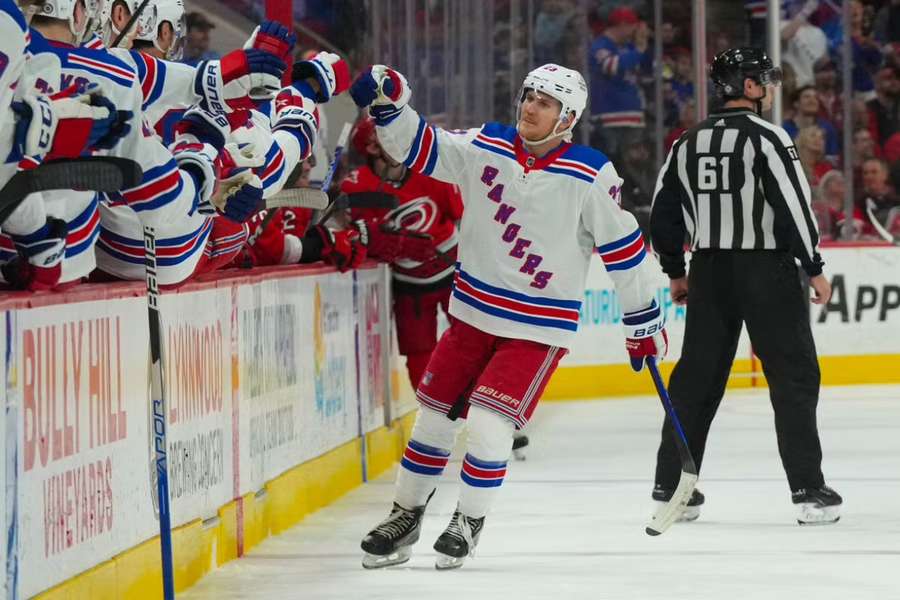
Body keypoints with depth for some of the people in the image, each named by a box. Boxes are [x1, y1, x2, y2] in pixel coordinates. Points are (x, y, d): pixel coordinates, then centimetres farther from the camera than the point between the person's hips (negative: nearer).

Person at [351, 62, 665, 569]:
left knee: (487, 423, -14)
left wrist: (644, 322, -2)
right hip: (475, 312, 4)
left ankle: (470, 522, 7)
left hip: (540, 327, -4)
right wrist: (388, 102, -24)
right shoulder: (485, 147, -3)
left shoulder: (591, 175, -13)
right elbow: (417, 147, -4)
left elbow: (623, 247, -6)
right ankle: (405, 517, 26)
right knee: (435, 414, 8)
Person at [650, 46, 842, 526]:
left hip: (709, 271, 6)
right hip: (766, 270, -6)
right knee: (794, 376, 1)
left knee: (697, 375, 11)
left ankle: (670, 487, 11)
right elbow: (793, 205, -16)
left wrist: (675, 272, 22)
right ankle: (808, 491, -4)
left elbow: (663, 211, 12)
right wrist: (814, 269, -8)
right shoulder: (766, 137, -11)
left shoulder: (688, 143, 8)